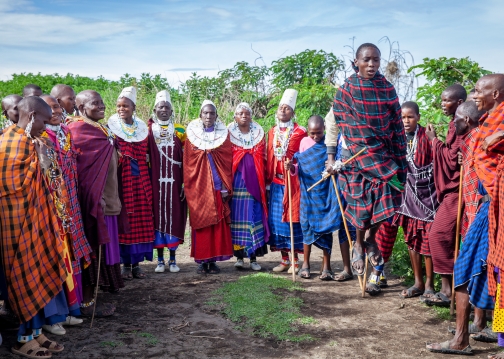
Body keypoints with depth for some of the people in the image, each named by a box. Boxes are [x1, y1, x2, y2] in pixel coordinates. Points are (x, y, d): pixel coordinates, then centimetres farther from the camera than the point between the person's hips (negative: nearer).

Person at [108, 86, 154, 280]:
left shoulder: (143, 128, 10)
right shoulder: (111, 128, 0)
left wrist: (148, 183, 8)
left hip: (141, 182, 3)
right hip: (122, 181, -3)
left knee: (141, 221, 4)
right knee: (124, 220, -1)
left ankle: (136, 262, 14)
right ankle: (126, 263, 9)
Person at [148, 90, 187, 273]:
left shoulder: (179, 131, 7)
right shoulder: (148, 130, 5)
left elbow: (185, 158, 5)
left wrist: (185, 182, -2)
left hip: (174, 182, 1)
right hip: (156, 181, 0)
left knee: (174, 215, 3)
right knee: (157, 215, 2)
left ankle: (173, 259, 13)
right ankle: (160, 260, 12)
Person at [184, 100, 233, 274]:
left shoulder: (223, 134, 6)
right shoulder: (192, 133, 6)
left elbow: (228, 162, 2)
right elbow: (187, 162, 5)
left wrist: (225, 187, -5)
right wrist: (188, 186, -1)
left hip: (217, 186, 0)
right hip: (198, 186, 0)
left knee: (218, 222, 0)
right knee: (200, 222, 1)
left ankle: (213, 260, 7)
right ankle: (202, 260, 7)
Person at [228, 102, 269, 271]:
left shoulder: (259, 134, 12)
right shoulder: (229, 134, 6)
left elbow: (263, 160, 11)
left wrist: (265, 182, 4)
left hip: (255, 182, 2)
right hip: (236, 182, -1)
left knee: (254, 217, 0)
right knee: (237, 217, -1)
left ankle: (254, 257, 5)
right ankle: (239, 256, 6)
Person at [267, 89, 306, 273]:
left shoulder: (299, 132, -3)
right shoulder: (272, 132, 13)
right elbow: (268, 158, 14)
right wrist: (267, 179, 9)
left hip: (292, 181, -5)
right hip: (276, 182, 5)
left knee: (292, 217, -3)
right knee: (276, 218, 6)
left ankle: (295, 260, 7)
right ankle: (284, 259, 17)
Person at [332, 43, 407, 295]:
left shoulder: (387, 88, 5)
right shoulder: (347, 89, -5)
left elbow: (396, 125, 5)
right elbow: (351, 127, -12)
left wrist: (399, 159, -2)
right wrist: (374, 159, -19)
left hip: (384, 154, 3)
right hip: (358, 154, -3)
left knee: (384, 198, -3)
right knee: (363, 202, -4)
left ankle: (371, 240, 21)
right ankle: (359, 243, 20)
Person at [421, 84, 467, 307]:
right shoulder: (456, 123, 16)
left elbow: (452, 159, -16)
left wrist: (434, 140, -9)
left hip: (456, 190, -10)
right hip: (452, 188, 10)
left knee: (439, 236, -9)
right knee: (446, 237, 10)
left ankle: (447, 290, -2)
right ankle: (448, 288, 16)